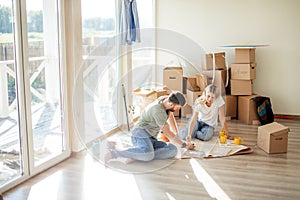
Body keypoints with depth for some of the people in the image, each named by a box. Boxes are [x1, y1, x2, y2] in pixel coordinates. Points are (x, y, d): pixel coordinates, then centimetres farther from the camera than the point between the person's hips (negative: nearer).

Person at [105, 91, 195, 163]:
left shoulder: (166, 99, 7)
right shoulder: (158, 110, -19)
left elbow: (171, 116, 27)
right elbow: (168, 133, -10)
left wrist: (177, 135, 31)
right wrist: (184, 145, 0)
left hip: (151, 139, 10)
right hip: (141, 134, -10)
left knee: (173, 150, -19)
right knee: (148, 154, -43)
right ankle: (115, 153, -25)